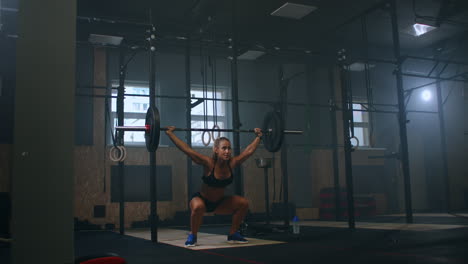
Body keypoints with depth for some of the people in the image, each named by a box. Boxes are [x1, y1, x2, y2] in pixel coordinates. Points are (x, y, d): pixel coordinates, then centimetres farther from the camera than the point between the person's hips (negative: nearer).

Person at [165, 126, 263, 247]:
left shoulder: (232, 163, -16)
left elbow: (249, 150, -3)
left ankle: (233, 235, 7)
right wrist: (170, 134, -31)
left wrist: (258, 136, 5)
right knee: (198, 207, -38)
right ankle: (192, 236, -12)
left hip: (219, 202, 5)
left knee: (243, 203, -11)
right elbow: (187, 149, -30)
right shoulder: (209, 163, -27)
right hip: (201, 199, -5)